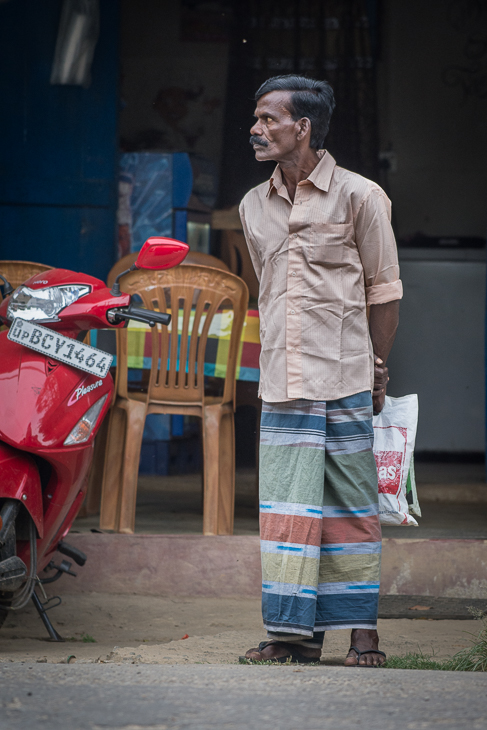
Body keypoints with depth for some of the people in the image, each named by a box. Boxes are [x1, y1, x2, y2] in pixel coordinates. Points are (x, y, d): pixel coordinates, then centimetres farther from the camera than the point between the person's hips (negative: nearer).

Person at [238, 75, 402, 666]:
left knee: (350, 504, 1)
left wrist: (377, 367, 2)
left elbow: (384, 289, 2)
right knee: (286, 503, 0)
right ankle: (295, 630, 3)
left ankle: (362, 629, 8)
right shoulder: (253, 207, 12)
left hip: (346, 380, -4)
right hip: (283, 384, 4)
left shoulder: (358, 197, -3)